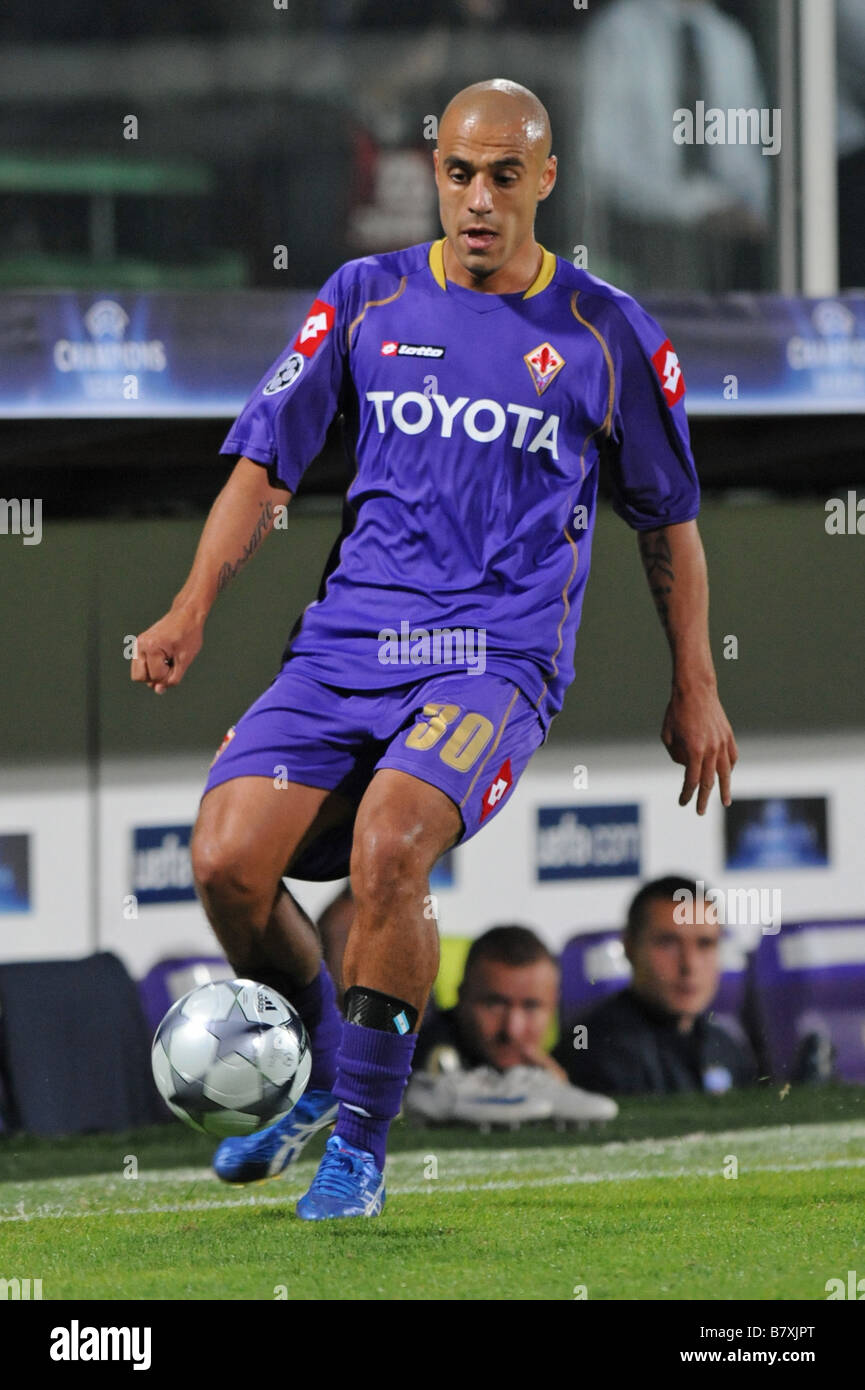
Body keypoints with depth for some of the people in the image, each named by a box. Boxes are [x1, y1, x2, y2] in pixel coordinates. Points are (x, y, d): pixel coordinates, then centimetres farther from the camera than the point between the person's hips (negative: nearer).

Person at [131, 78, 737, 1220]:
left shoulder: (609, 336, 6)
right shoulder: (366, 300, 10)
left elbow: (668, 519, 17)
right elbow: (267, 462, 10)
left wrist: (694, 689, 16)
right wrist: (193, 610, -4)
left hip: (499, 659, -3)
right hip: (348, 641, 3)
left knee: (388, 843, -31)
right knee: (226, 860, -17)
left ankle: (362, 1136, -14)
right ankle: (317, 1074, 13)